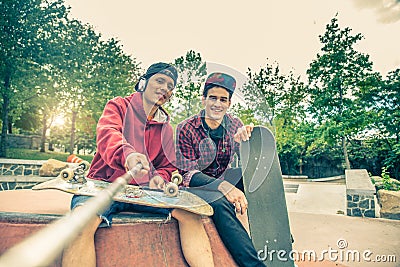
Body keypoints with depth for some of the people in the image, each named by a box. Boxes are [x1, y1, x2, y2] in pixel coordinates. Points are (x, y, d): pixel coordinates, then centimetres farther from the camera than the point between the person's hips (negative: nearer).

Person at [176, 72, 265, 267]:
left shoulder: (234, 124, 2)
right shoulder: (186, 129, -12)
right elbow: (188, 173, -18)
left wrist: (244, 139, -26)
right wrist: (224, 186, -35)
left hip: (225, 180, 5)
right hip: (198, 186, -4)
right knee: (220, 203, -37)